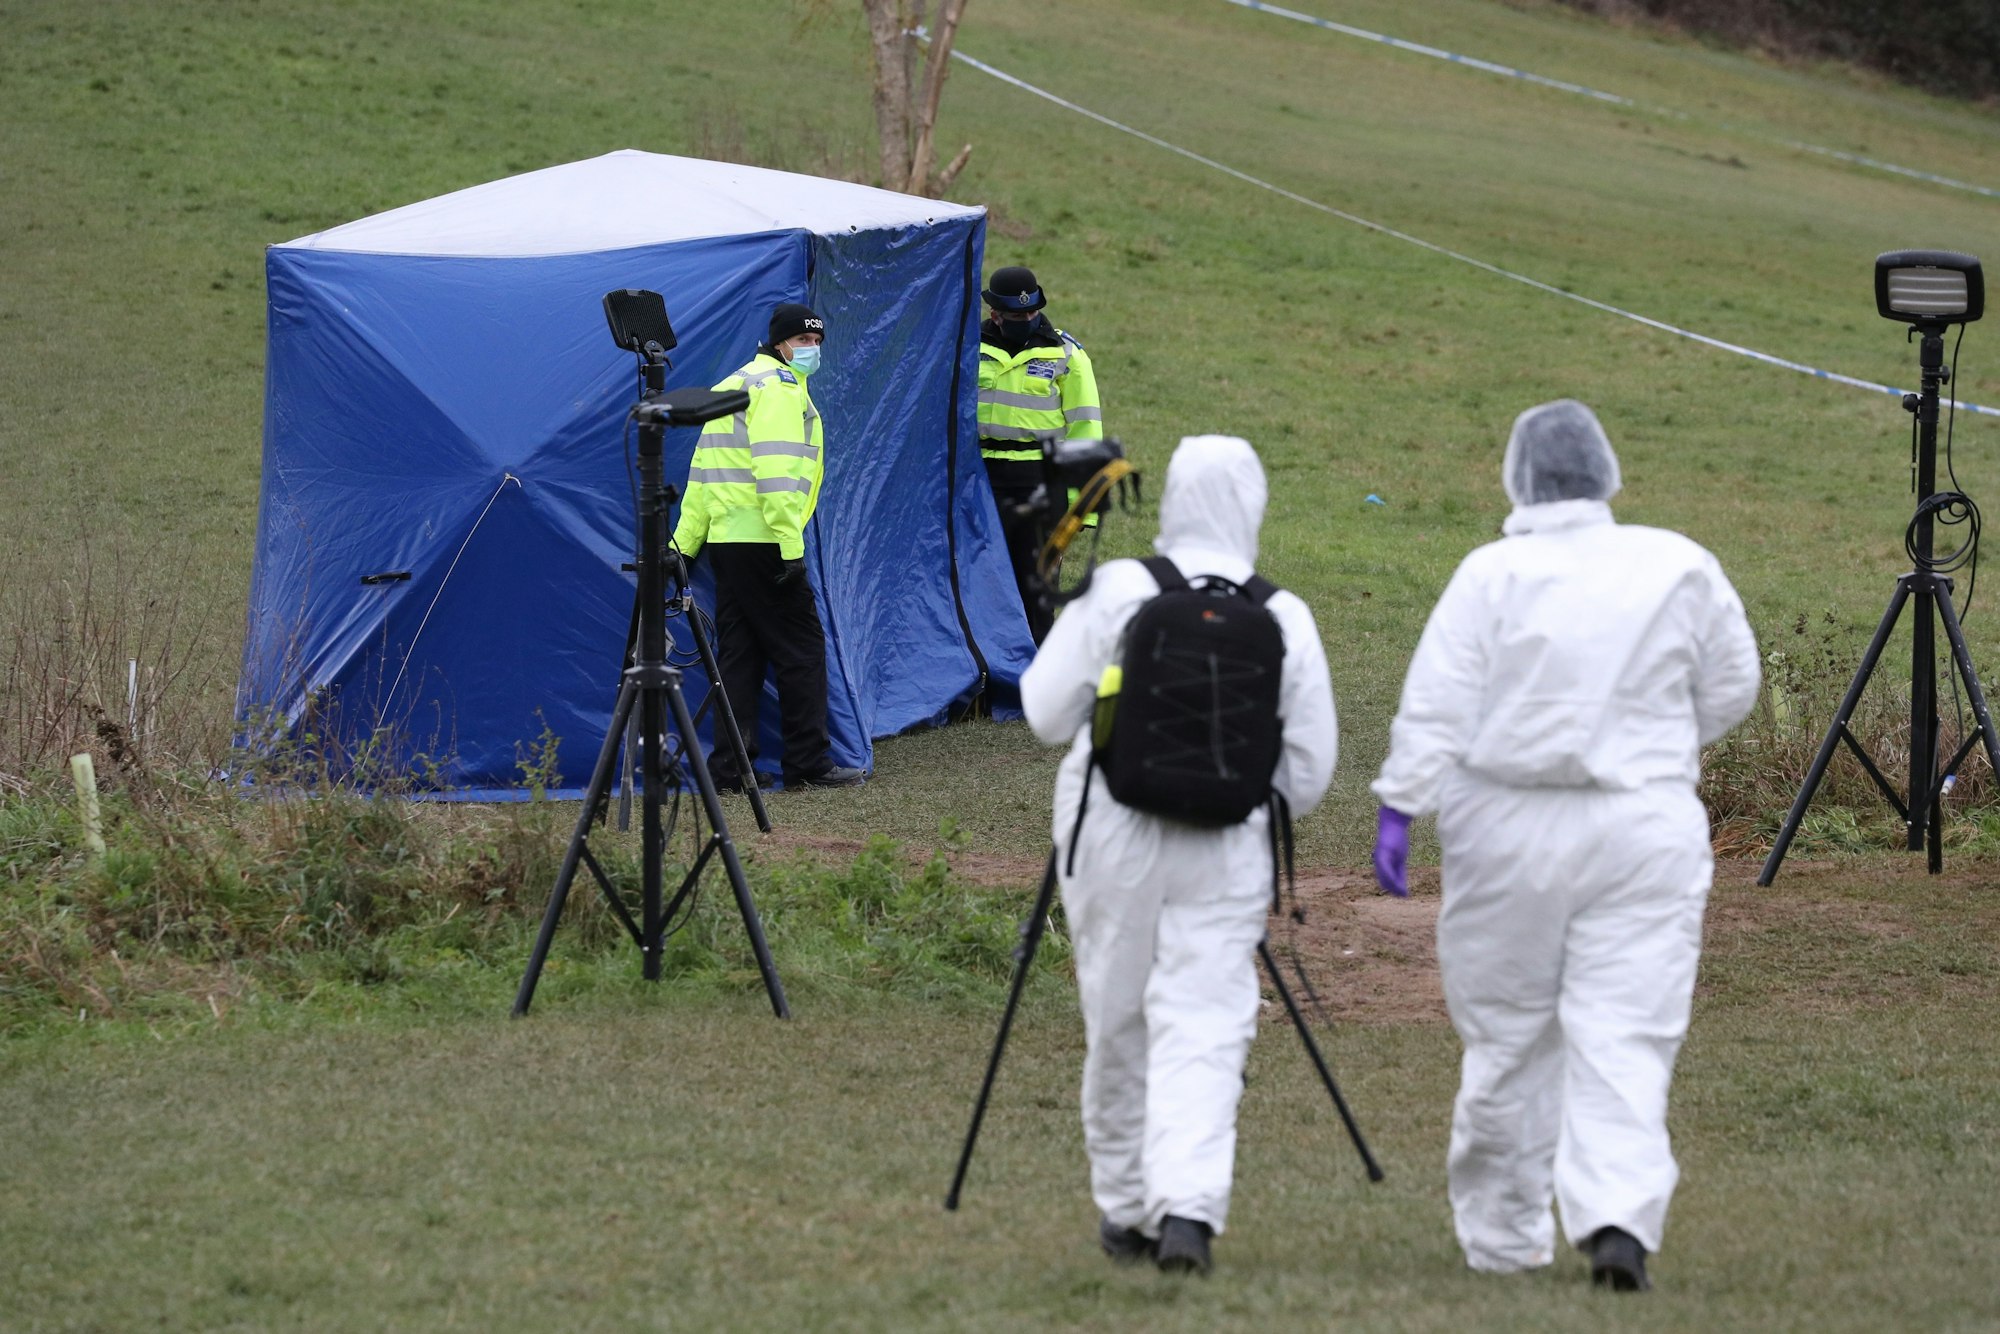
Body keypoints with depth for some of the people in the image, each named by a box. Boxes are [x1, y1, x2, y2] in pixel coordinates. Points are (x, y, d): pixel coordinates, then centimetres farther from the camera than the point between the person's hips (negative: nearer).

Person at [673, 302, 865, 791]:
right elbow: (776, 471, -20)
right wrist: (791, 545, -22)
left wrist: (684, 544, 23)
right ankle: (809, 763, -3)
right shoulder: (780, 386, -9)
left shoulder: (730, 387, 22)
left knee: (738, 653, 9)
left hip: (725, 540, 9)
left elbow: (702, 470, 23)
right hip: (762, 541, -9)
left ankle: (729, 767, 6)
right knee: (801, 649, -3)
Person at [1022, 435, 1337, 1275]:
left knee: (1117, 1025, 12)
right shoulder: (1284, 618, -2)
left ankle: (1128, 1210, 22)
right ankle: (1189, 1207, -18)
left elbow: (1046, 714, 0)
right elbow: (1310, 770, 2)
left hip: (1113, 835, 0)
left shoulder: (1115, 593, -6)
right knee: (1206, 1025, -1)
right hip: (1226, 851, 0)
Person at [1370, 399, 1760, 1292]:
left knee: (1508, 1039, 11)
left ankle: (1503, 1236, 21)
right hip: (1645, 831, 0)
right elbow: (1731, 692, 11)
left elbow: (1434, 707, -9)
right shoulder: (1680, 567, 1)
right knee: (1626, 1035, -2)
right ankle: (1620, 1218, -20)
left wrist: (1400, 807, -5)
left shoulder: (1492, 575, -6)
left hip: (1509, 828, 0)